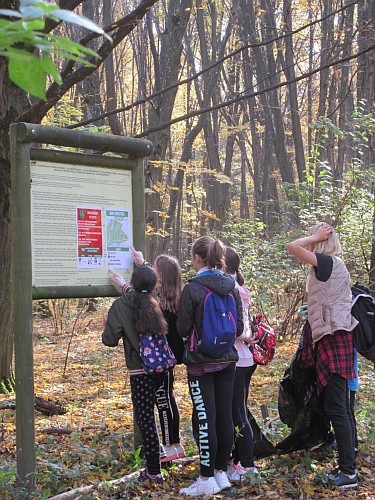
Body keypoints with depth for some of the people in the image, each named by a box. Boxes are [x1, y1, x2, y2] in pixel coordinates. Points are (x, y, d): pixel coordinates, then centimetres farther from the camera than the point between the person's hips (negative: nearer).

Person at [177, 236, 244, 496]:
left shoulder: (192, 289, -14)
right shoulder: (231, 287, 3)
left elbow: (182, 329, -8)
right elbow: (239, 327, 7)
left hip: (201, 363, -6)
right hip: (228, 360, 6)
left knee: (206, 419, -2)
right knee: (225, 416, 10)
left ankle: (207, 480, 4)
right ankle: (221, 473, 20)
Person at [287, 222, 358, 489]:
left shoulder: (328, 262, -10)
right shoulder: (334, 266, 17)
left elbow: (293, 247, -20)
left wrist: (315, 237, -6)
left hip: (333, 339, -10)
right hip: (335, 339, 10)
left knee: (336, 407, -9)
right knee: (341, 407, 12)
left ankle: (349, 472, -8)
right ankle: (348, 465, 17)